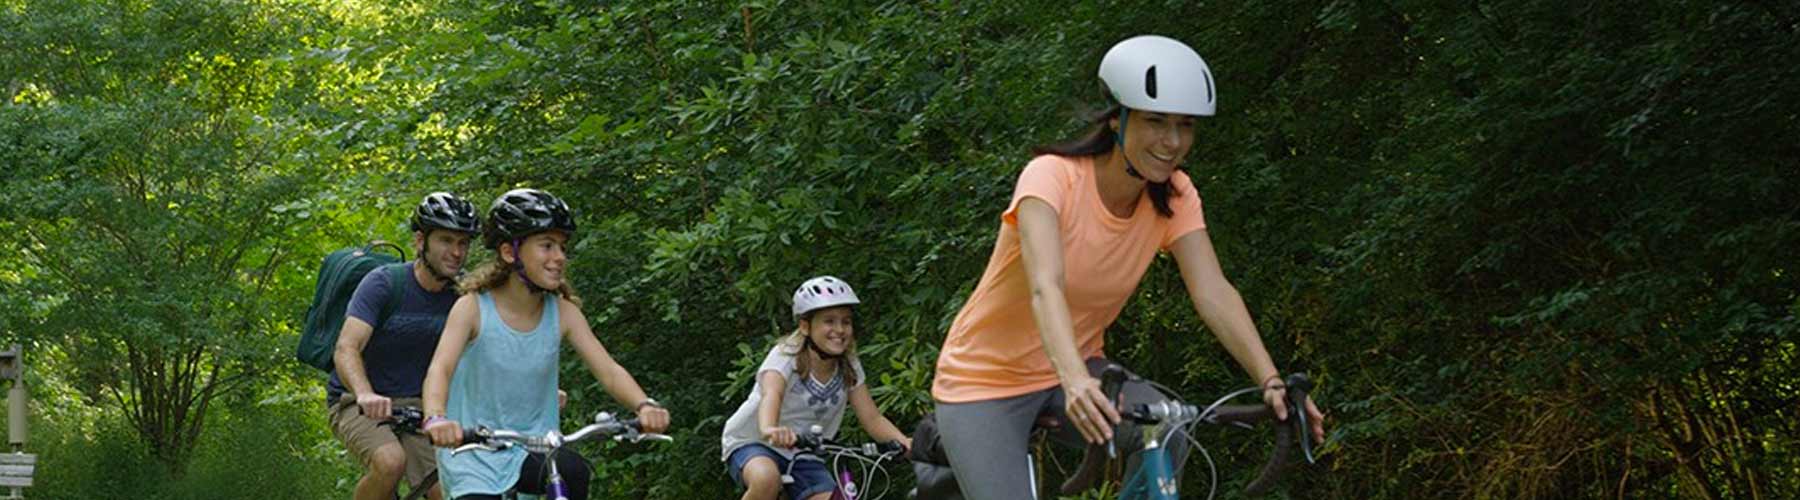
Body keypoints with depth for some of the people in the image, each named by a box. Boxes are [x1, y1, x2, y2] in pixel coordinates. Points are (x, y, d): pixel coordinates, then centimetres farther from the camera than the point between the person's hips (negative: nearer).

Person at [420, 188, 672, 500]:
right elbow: (440, 369, -26)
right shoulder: (474, 307, -12)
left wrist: (644, 405, -35)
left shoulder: (563, 313, -3)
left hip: (534, 448, 2)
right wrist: (435, 417, -49)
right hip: (473, 452, -2)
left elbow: (608, 370, -12)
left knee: (574, 472, -29)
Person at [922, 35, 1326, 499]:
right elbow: (1046, 287, -39)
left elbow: (1213, 292, -19)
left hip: (1077, 368, 4)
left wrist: (1271, 382, -35)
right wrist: (1074, 380, -56)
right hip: (987, 379, -4)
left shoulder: (1173, 195, -9)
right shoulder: (1053, 177, -24)